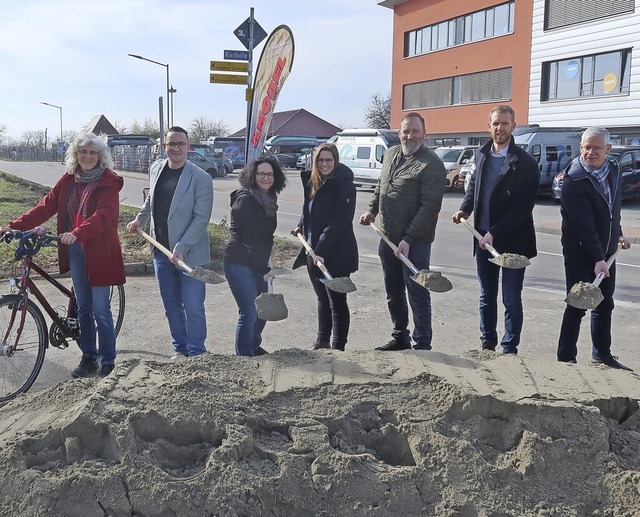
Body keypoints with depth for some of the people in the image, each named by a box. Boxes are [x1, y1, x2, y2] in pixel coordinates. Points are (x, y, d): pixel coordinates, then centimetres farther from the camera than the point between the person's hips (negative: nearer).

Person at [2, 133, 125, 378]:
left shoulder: (109, 182, -10)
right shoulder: (68, 180, 8)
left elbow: (103, 215, -23)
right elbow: (46, 206, 3)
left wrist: (76, 233, -38)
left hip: (99, 253, -6)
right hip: (74, 252, 6)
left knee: (100, 310, -1)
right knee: (83, 308, 14)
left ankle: (107, 362, 11)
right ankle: (88, 356, 27)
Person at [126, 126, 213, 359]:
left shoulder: (201, 178, -14)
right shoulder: (155, 168, 5)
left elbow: (201, 219, -16)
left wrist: (181, 248, -21)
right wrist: (140, 218, 8)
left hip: (189, 254, -6)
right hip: (161, 252, 6)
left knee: (193, 308, 0)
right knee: (171, 306, 16)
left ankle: (196, 354, 13)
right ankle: (180, 349, 30)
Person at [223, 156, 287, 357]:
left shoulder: (269, 199, 10)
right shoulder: (245, 200, -16)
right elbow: (250, 238, -19)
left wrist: (264, 266, 17)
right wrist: (264, 269, -17)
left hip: (257, 263, 9)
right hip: (239, 263, -9)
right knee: (249, 312, -9)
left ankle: (254, 346, 36)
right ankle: (243, 355, 3)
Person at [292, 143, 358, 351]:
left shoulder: (344, 185, -15)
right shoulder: (311, 182, 9)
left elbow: (337, 222, -23)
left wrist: (321, 251, -28)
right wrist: (301, 226, 13)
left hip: (336, 255, -8)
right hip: (313, 252, 8)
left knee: (337, 301, 0)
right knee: (322, 299, 20)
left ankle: (338, 347, 9)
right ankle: (322, 340, 34)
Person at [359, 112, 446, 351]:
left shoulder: (431, 164, -14)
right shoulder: (391, 154, 11)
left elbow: (429, 207, -19)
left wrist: (408, 239, -22)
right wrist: (372, 210, 12)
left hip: (414, 241, -8)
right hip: (388, 237, 8)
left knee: (417, 294, -3)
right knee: (393, 292, 17)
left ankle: (422, 344, 6)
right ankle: (400, 338, 31)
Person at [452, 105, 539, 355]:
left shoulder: (525, 163, -12)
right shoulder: (481, 155, 5)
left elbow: (523, 207, -16)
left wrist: (495, 233, -21)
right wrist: (465, 209, 4)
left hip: (512, 241, -5)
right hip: (483, 239, 5)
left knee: (511, 300, 2)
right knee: (486, 298, 15)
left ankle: (509, 349, 13)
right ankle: (487, 344, 27)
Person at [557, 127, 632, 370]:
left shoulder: (614, 171, 5)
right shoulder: (574, 180, -19)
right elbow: (584, 225, -25)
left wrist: (618, 234, 17)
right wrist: (597, 258, -28)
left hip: (606, 250, 7)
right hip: (580, 252, -7)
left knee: (604, 305, 15)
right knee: (577, 306, -4)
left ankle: (602, 354, 29)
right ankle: (566, 357, 6)